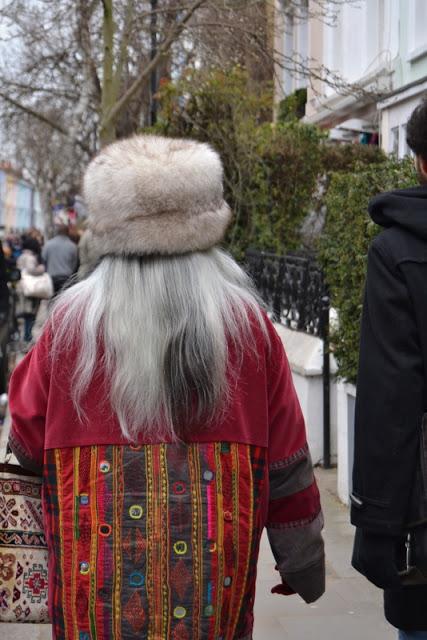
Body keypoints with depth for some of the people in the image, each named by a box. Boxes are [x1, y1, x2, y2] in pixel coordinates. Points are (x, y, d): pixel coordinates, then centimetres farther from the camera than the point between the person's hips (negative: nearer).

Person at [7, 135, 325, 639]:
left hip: (100, 564, 0)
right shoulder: (246, 322, -6)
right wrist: (304, 559, 11)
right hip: (212, 564, 1)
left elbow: (28, 444, 3)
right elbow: (285, 459, -1)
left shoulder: (71, 321, -8)